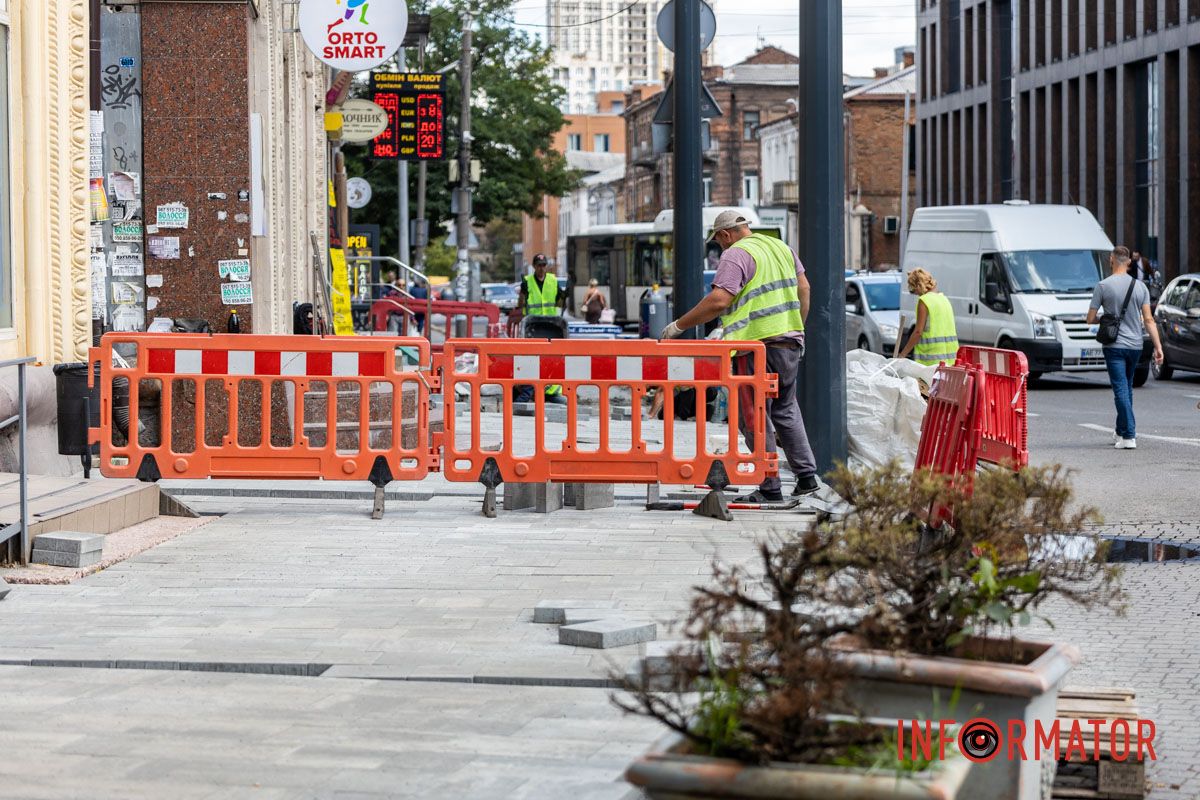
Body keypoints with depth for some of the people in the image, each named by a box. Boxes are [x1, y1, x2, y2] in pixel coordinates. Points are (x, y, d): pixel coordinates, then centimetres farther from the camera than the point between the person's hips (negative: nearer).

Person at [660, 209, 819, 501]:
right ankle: (806, 475, 16)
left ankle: (770, 488, 1)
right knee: (785, 409, 21)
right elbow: (803, 288, 17)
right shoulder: (781, 247, 15)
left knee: (754, 418, 0)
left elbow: (718, 301, -20)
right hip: (790, 341, 8)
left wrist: (679, 326, -14)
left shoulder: (735, 255, -10)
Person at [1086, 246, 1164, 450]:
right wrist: (1158, 346, -1)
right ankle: (1121, 432, 28)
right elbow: (1149, 320, -2)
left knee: (1121, 390, -6)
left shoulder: (1103, 286, -7)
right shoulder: (1140, 287, 2)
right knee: (1127, 389, 18)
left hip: (1114, 346, -4)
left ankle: (1129, 436, -15)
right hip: (1135, 346, 4)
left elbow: (1090, 319, -4)